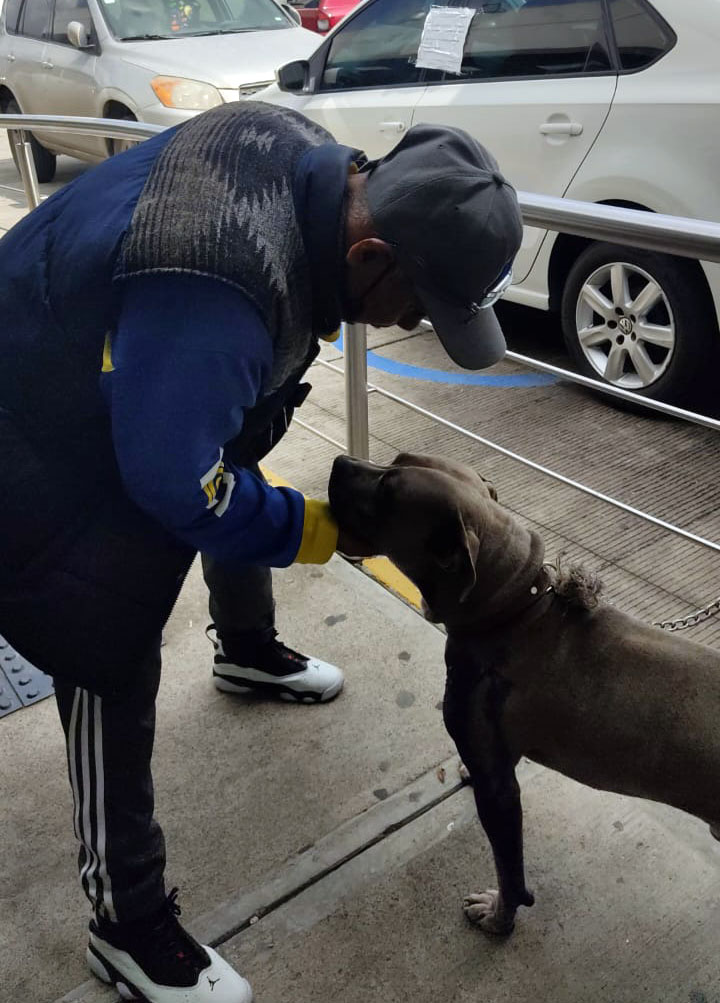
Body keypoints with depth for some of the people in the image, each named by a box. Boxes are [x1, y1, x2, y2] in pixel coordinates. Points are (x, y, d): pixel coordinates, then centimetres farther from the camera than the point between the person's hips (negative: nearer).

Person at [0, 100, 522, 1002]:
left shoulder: (318, 162, -12)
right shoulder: (215, 301, -42)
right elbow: (175, 483, -30)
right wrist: (314, 529, -17)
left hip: (131, 375, 9)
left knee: (239, 492, 26)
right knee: (111, 671, -5)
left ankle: (246, 653, 58)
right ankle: (126, 924, 14)